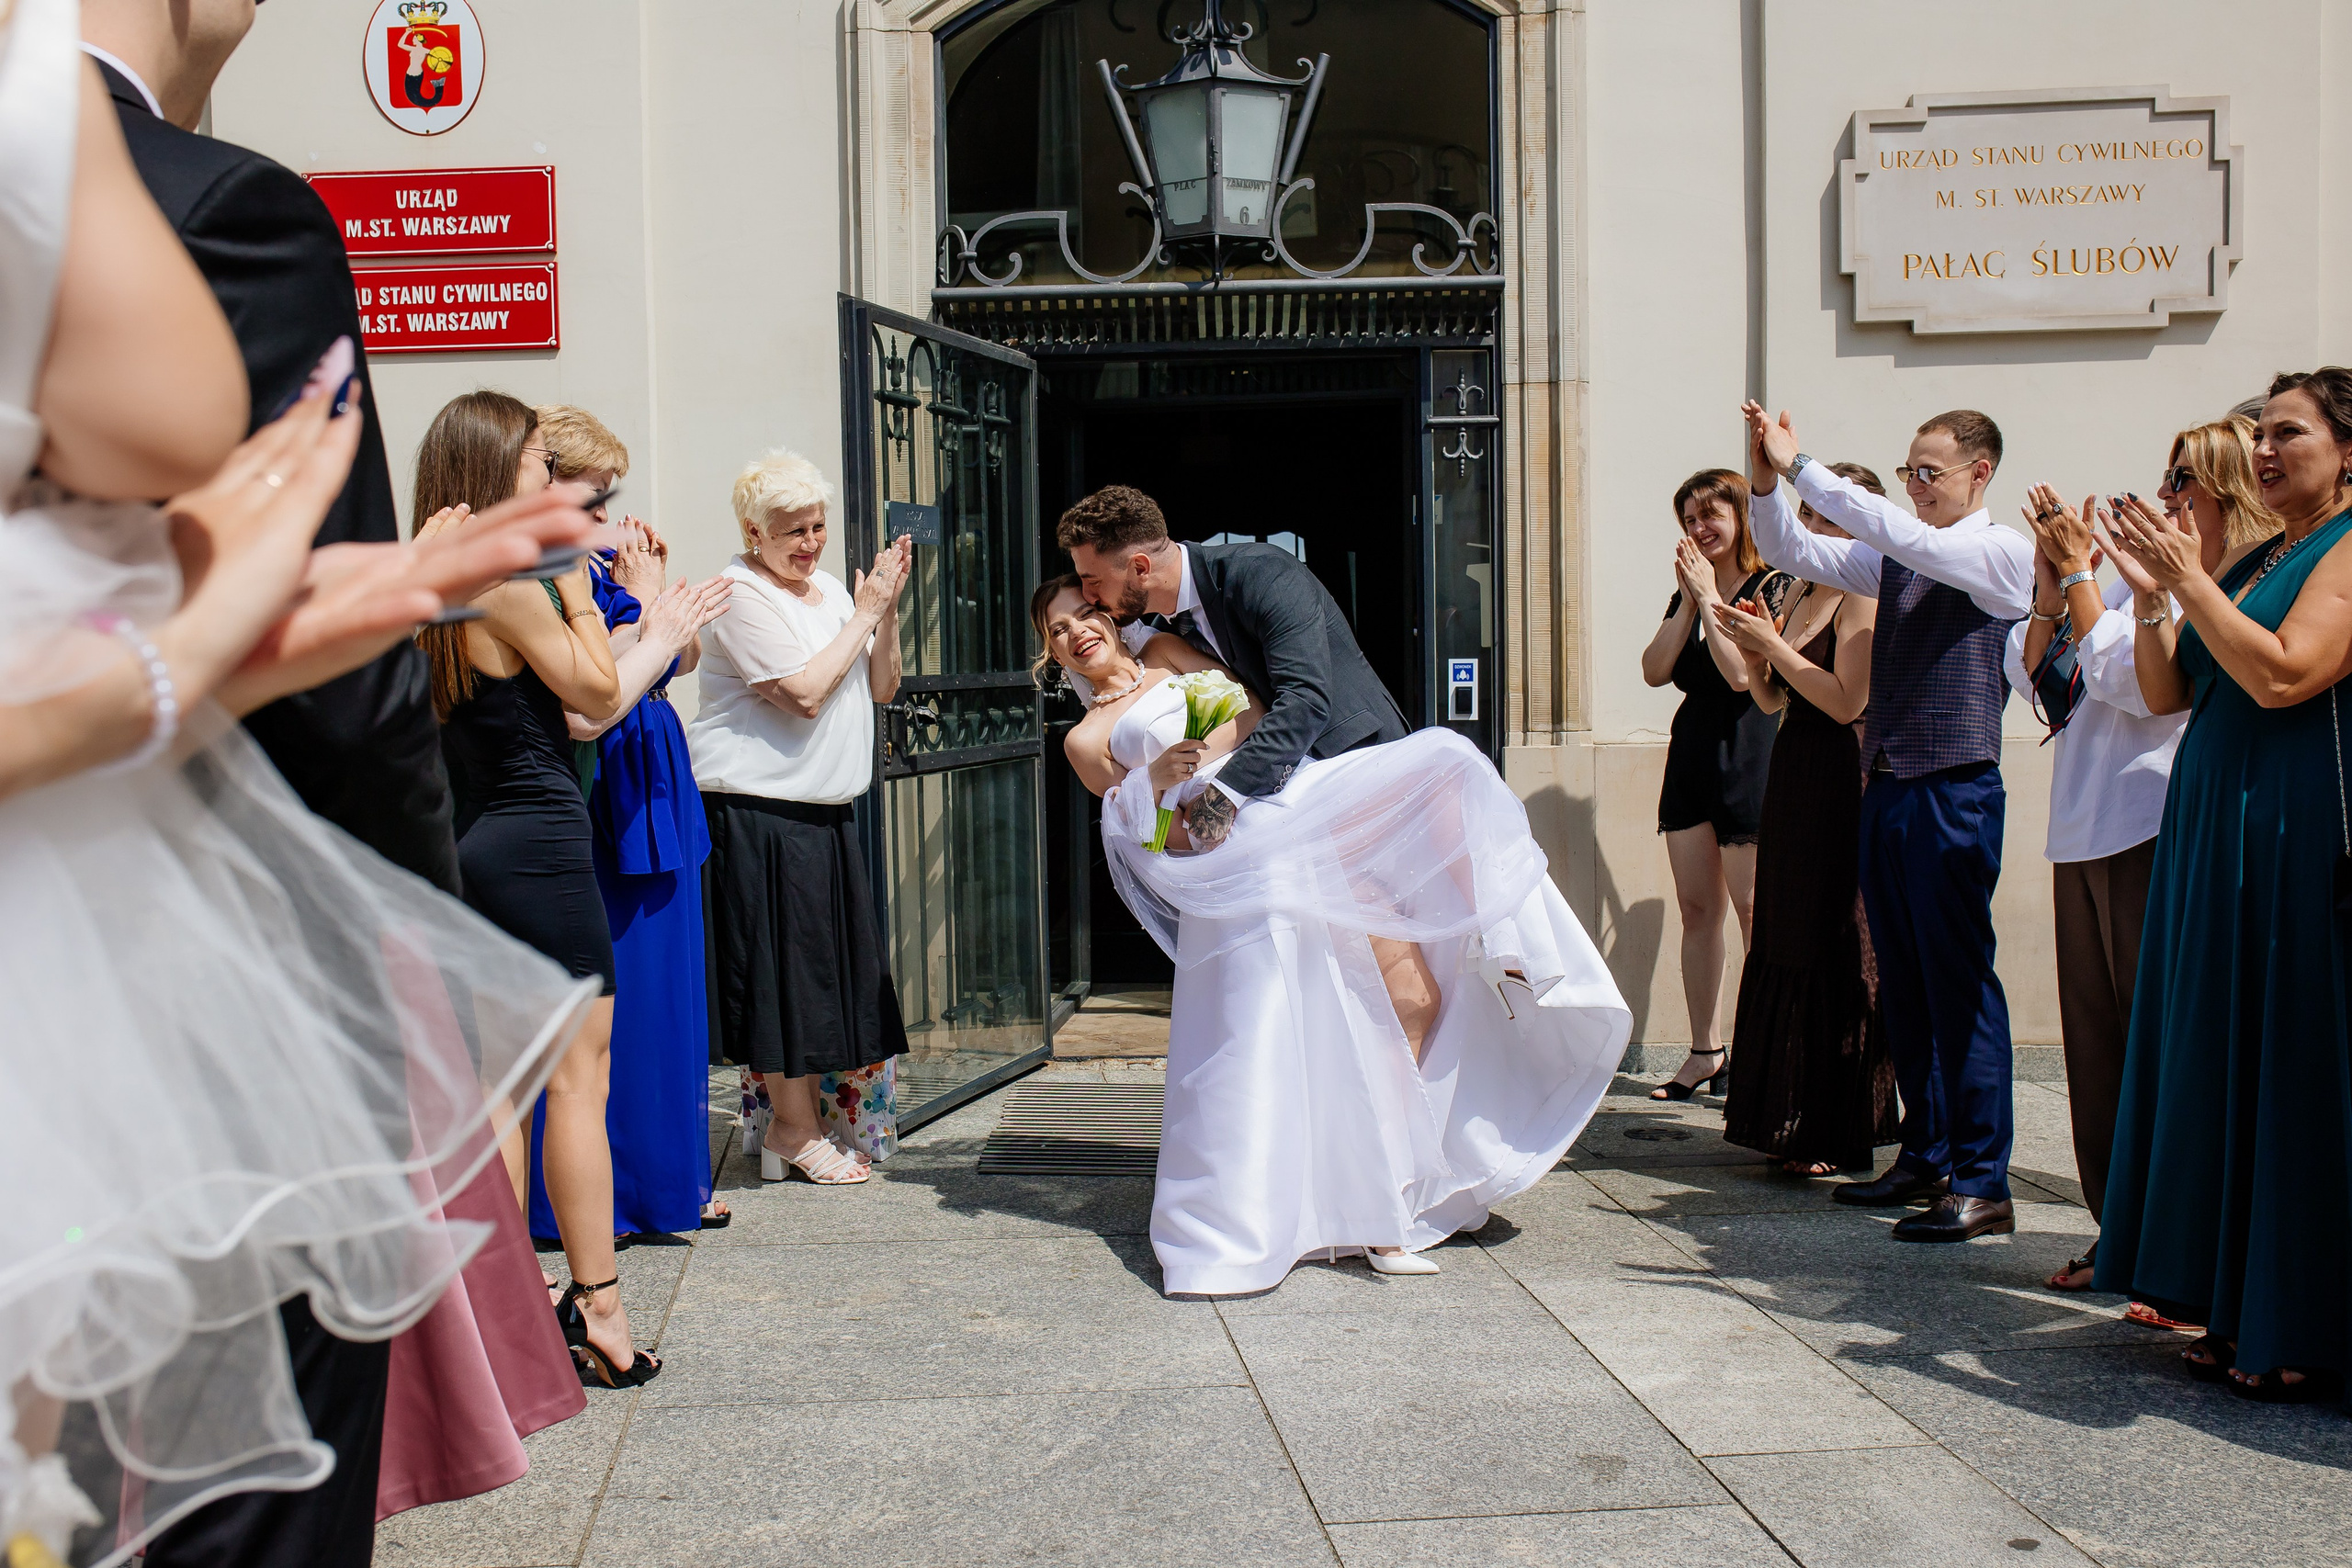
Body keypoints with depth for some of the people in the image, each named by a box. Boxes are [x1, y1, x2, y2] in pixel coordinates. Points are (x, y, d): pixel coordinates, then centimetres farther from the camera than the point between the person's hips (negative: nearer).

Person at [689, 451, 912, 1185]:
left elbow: (880, 688, 14)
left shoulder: (830, 589, 15)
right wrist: (865, 614, -11)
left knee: (836, 966, 10)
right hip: (760, 813, -8)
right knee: (784, 964, -2)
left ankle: (823, 1119, 21)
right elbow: (805, 692, -18)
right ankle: (794, 1130, 9)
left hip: (828, 814, 8)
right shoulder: (742, 596, -10)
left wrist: (887, 610, 1)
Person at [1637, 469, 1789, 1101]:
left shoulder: (1773, 587, -6)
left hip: (1748, 756, -7)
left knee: (1752, 909, -6)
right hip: (1691, 754, 7)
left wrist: (1710, 597, -12)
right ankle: (1704, 1051, 14)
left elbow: (1743, 673, -18)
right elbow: (1655, 671, 2)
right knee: (1697, 909, 8)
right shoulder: (1690, 590, 14)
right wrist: (1688, 601, -5)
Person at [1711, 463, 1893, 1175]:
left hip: (1840, 788, -9)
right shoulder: (1799, 593, 15)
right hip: (1793, 779, 9)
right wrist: (1751, 651, -1)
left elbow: (1847, 701, -20)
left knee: (1832, 958, -4)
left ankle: (1833, 1136, 5)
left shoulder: (1864, 599, -10)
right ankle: (1791, 1121, 20)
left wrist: (1772, 645, -16)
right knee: (1786, 948, 11)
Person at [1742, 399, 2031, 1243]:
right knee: (1903, 984, 13)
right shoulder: (1894, 560, 14)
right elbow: (1792, 552, 13)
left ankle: (1982, 1184, 0)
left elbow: (1904, 535, -22)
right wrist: (1767, 482, -6)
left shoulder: (2002, 554, -7)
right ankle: (1925, 1158, 24)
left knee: (1958, 984, -6)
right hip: (1886, 787, 8)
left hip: (1954, 792, -8)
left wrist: (1801, 467, -20)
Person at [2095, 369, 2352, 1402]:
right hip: (2212, 833, 8)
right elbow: (2167, 694, 14)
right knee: (2219, 1070, 9)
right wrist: (2152, 593, 2)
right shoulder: (2250, 564, 18)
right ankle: (2239, 1314, 18)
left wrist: (2189, 578, -14)